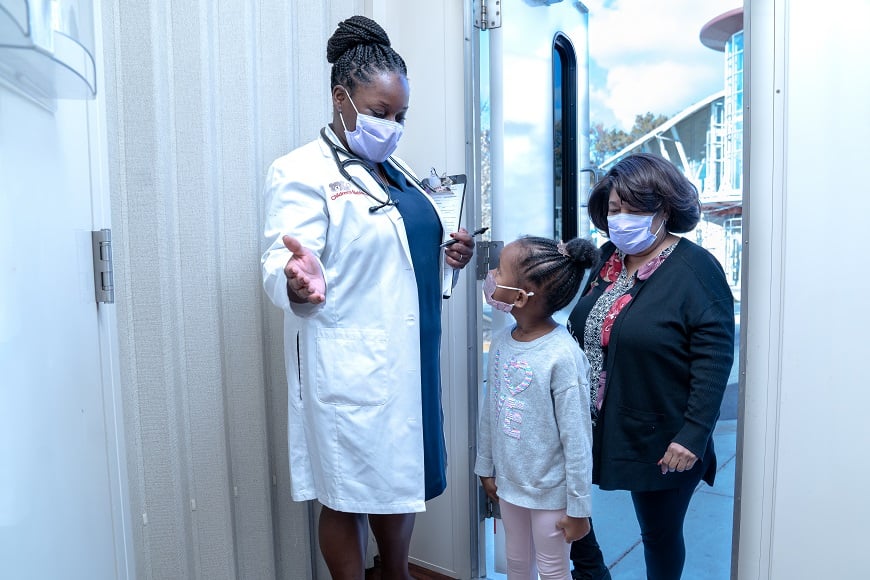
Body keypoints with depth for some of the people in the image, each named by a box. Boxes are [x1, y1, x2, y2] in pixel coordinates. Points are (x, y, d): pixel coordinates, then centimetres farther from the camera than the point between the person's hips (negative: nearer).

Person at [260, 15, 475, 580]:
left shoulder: (397, 170, 15)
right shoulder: (302, 172, -10)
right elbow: (281, 263, -19)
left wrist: (447, 258, 5)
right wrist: (296, 283, -41)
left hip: (408, 360, 8)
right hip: (350, 367, -8)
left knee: (403, 478, 21)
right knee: (348, 492, 7)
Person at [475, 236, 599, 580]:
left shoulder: (563, 356, -26)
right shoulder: (501, 343, -5)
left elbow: (577, 440, -20)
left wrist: (578, 507, -14)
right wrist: (486, 468, 12)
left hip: (550, 491, -6)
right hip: (509, 482, 6)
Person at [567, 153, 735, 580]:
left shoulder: (695, 268, -14)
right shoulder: (606, 259, 5)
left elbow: (714, 358, -17)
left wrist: (694, 435, -20)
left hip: (658, 440, -5)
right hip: (592, 425, 6)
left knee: (660, 534, 14)